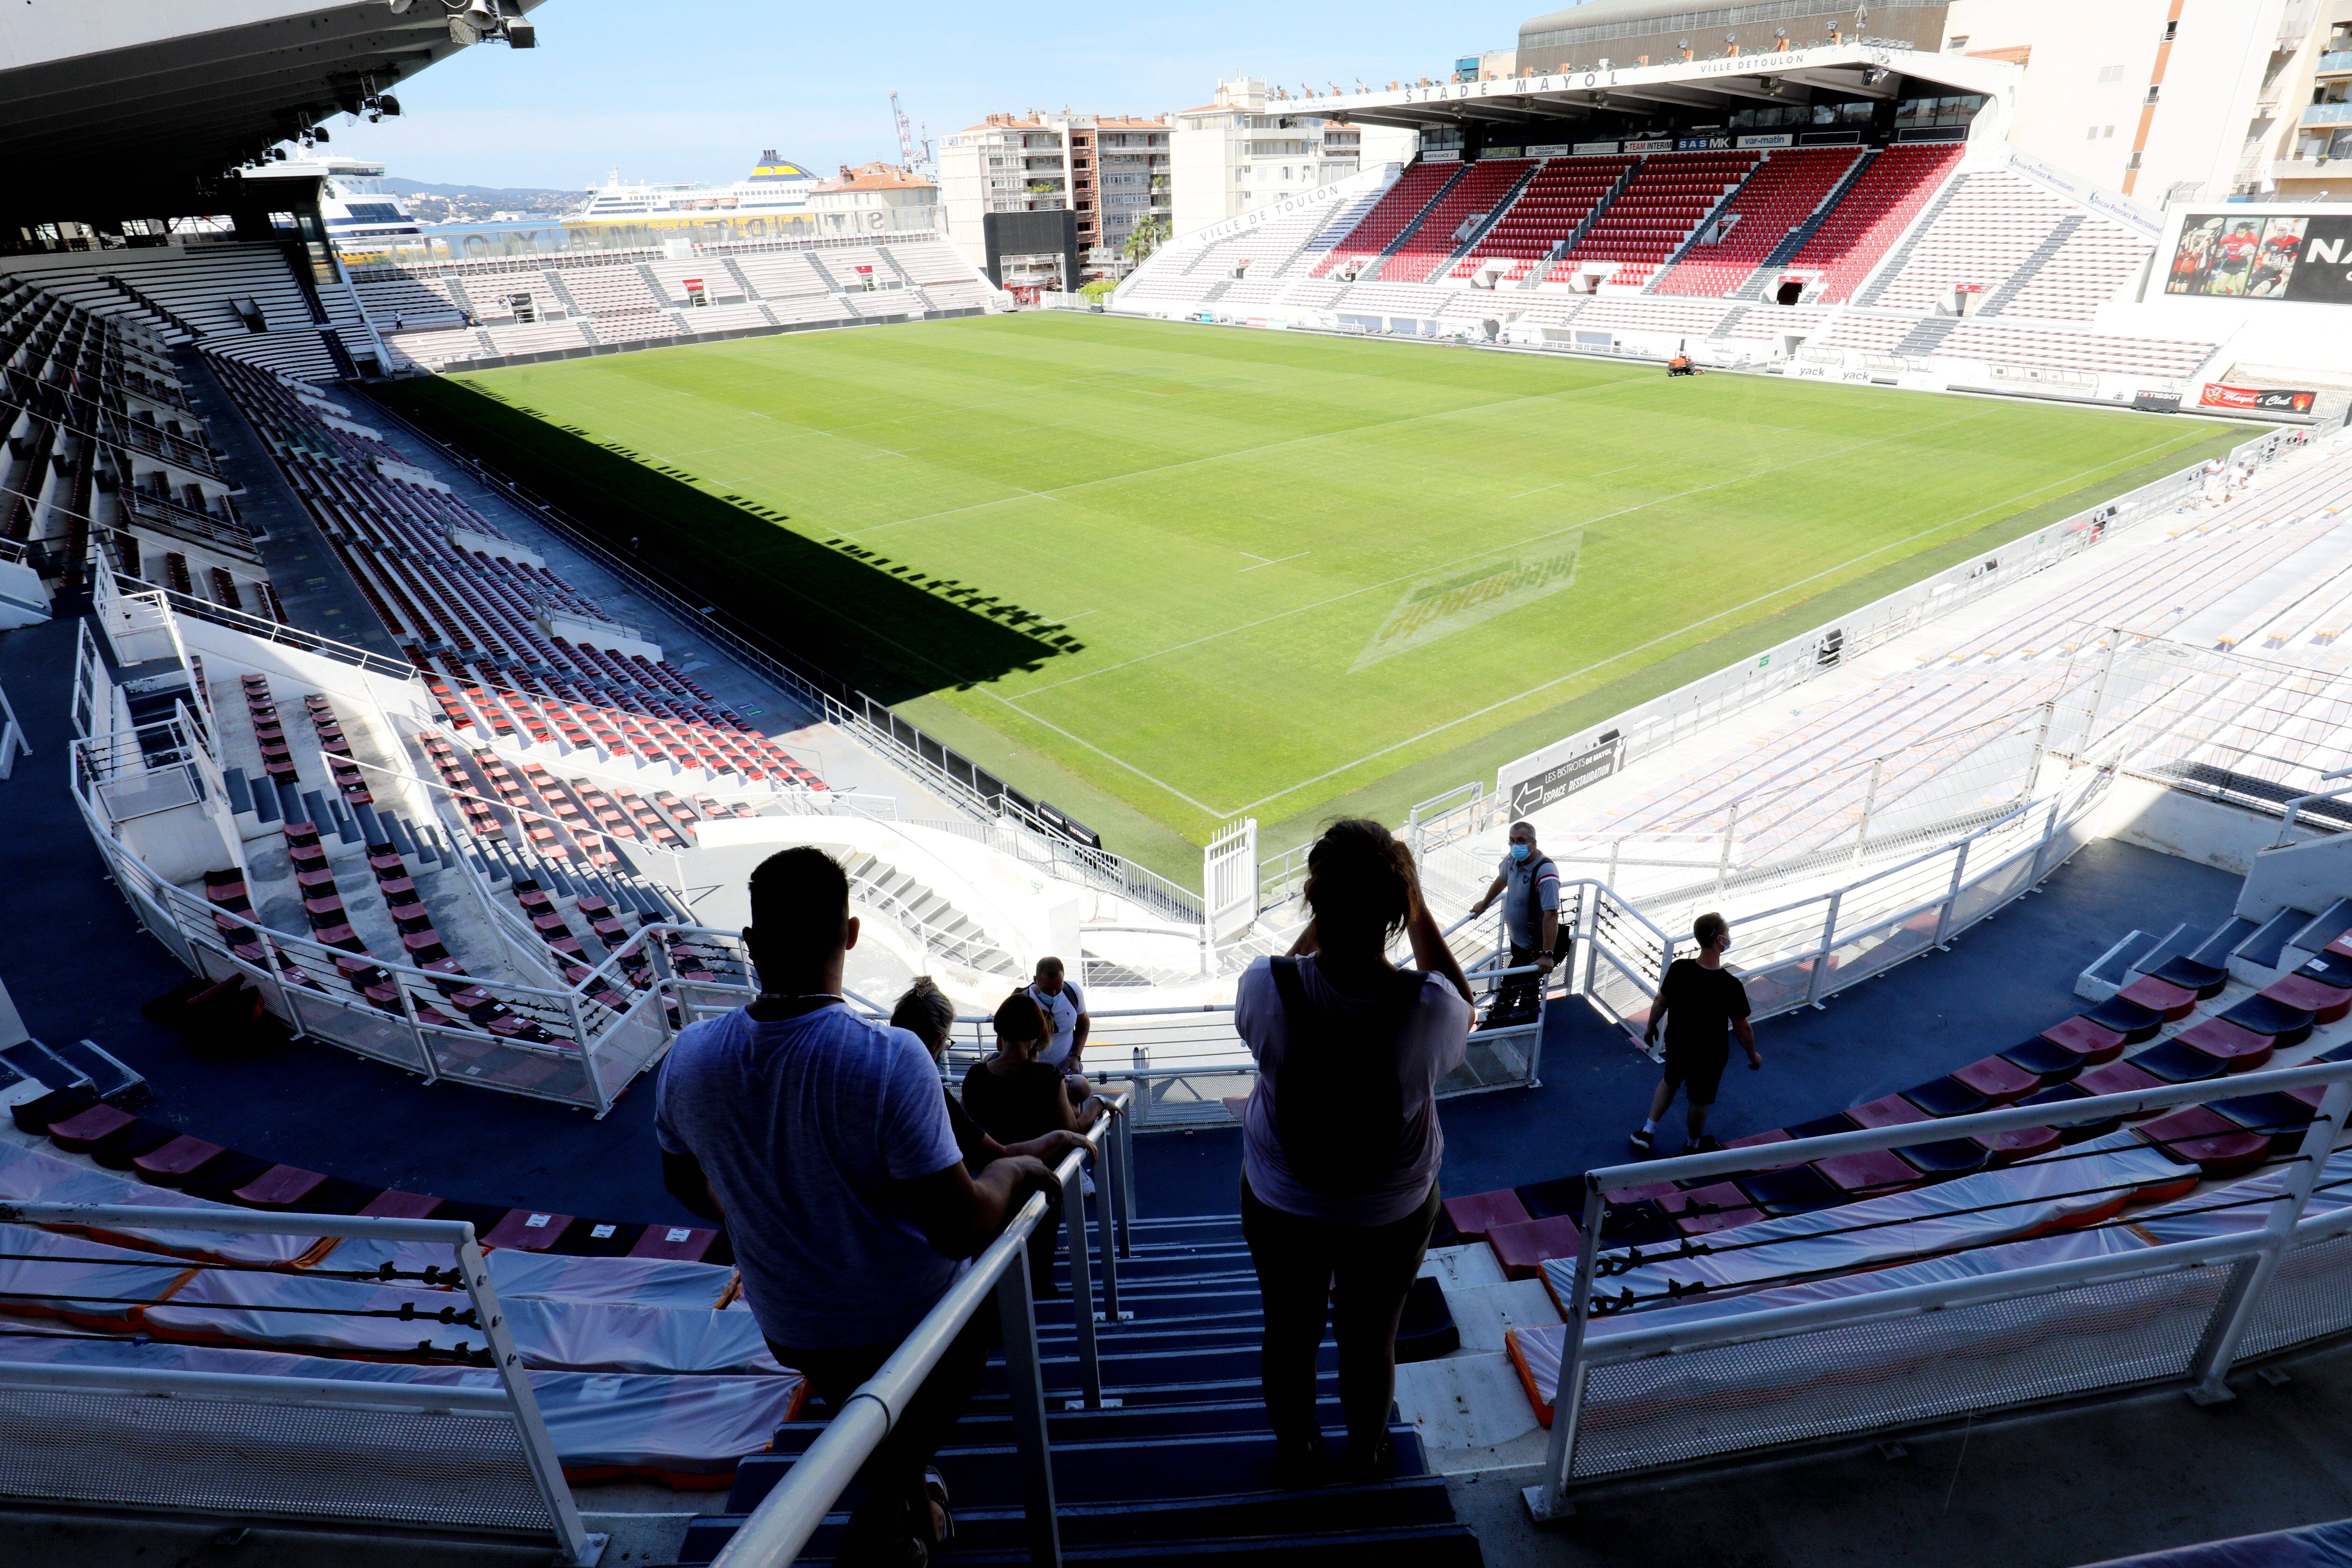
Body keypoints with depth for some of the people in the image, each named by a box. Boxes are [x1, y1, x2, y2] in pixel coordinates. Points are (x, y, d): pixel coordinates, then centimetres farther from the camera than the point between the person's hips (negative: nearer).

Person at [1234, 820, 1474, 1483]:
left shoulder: (1266, 988, -30)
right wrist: (1420, 912, -8)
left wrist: (1324, 916, -6)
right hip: (1393, 1211, 0)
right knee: (1371, 1340, 26)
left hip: (1282, 1207, 1)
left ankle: (1296, 1455, 52)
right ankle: (1366, 1453, 53)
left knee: (1290, 1335, 26)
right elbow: (1464, 1011, -4)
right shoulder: (1429, 1008, -31)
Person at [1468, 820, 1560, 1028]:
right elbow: (1502, 880, 18)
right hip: (1517, 938, 8)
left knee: (1511, 986, 1)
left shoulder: (1545, 873, -31)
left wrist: (1547, 955, -38)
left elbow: (1552, 915, -35)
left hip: (1534, 947, -7)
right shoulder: (1512, 859, -6)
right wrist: (1485, 904, 33)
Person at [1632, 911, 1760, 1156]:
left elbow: (1660, 1003, -5)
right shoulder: (1731, 986, -31)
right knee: (1700, 1100, 21)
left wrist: (1651, 1028, 14)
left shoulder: (1678, 969, -21)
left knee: (1670, 1082, 31)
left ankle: (1647, 1133, 36)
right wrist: (1753, 1055, 2)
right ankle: (1694, 1146, 45)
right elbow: (1743, 1028, -18)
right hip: (1709, 1055, -3)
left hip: (1676, 1044, 3)